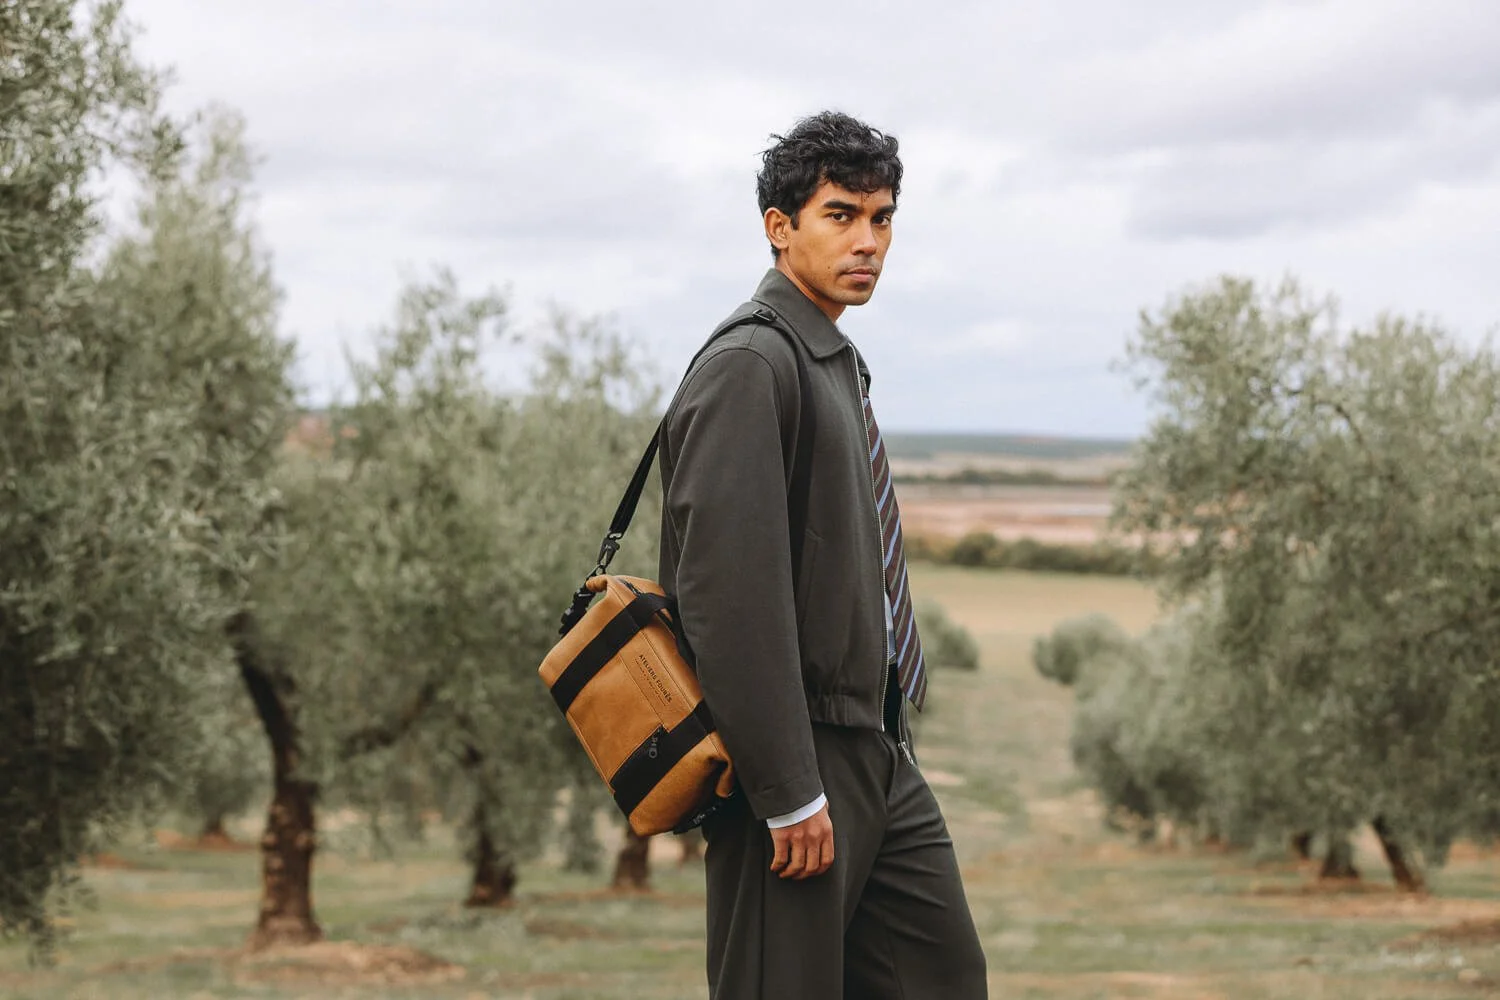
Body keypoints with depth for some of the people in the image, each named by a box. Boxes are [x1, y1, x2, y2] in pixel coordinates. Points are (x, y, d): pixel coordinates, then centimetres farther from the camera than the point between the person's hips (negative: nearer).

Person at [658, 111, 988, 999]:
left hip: (880, 754, 9)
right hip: (801, 760, -9)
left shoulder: (840, 365, 17)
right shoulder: (747, 368, -14)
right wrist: (791, 794, -22)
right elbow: (730, 592, -21)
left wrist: (888, 734, 19)